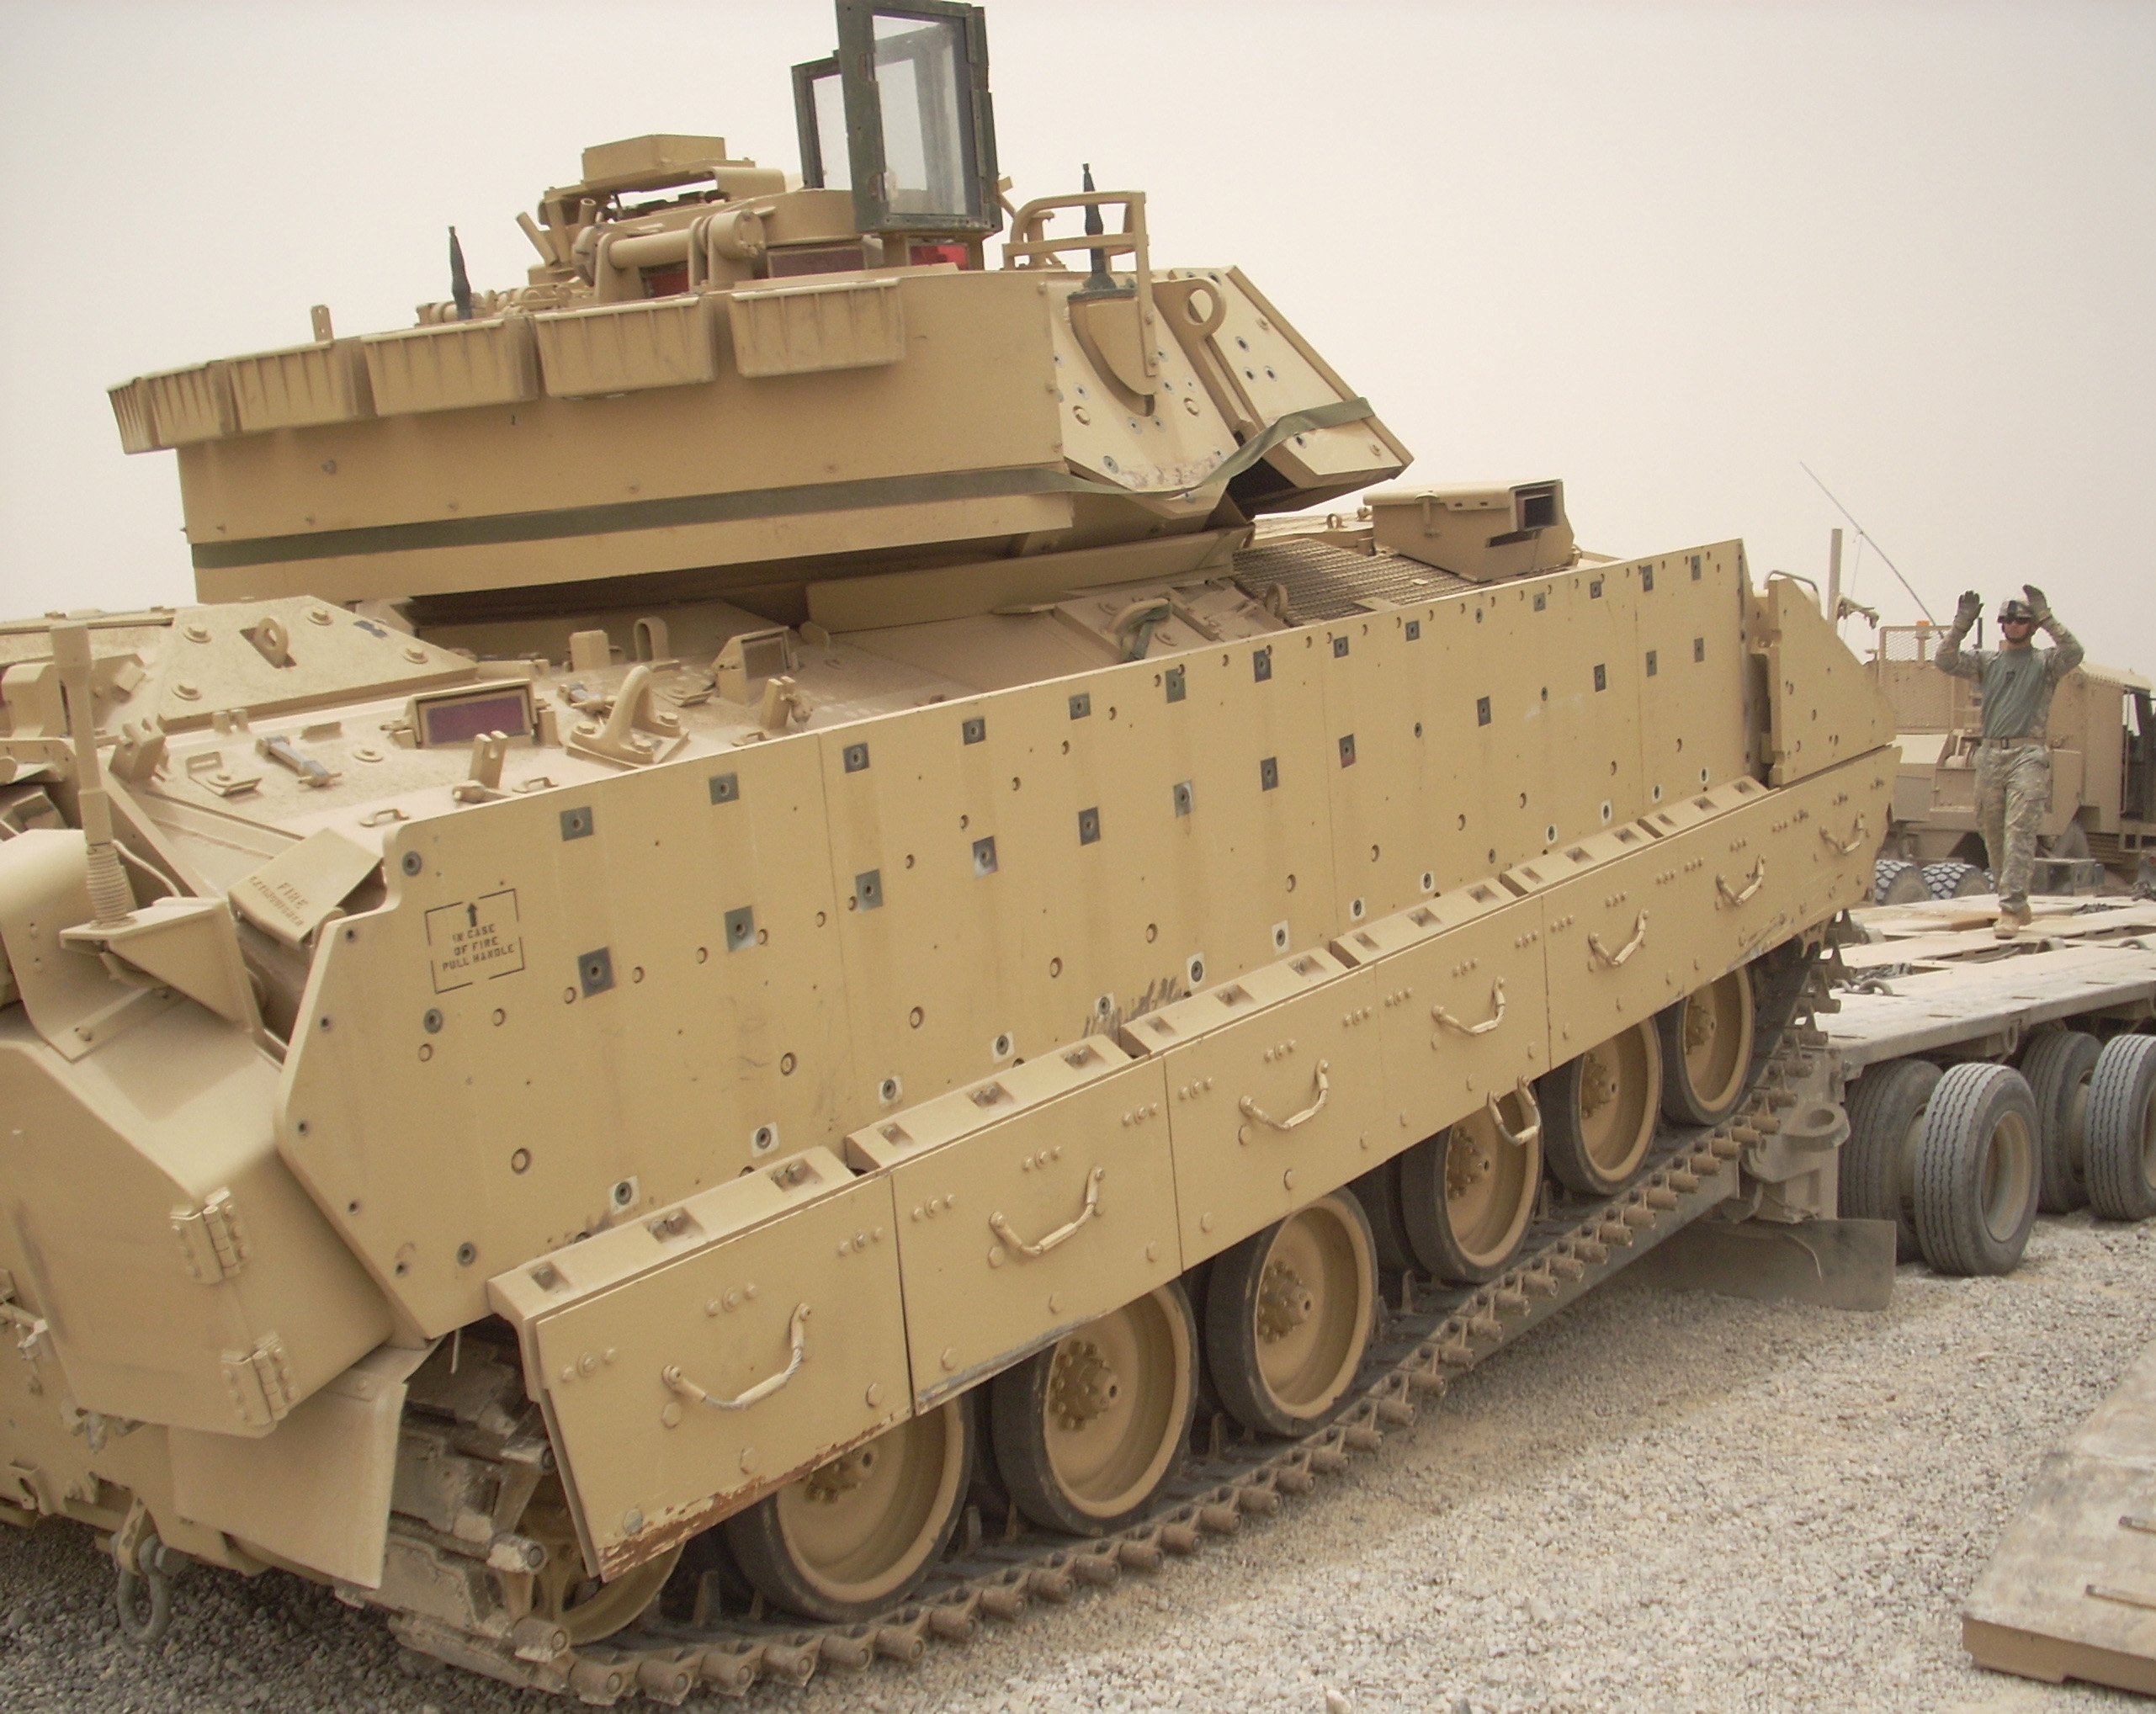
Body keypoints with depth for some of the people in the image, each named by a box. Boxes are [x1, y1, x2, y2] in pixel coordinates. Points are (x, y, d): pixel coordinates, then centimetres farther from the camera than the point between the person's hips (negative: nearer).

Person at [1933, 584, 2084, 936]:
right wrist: (1961, 625, -10)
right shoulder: (1986, 660, 15)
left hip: (2028, 754, -4)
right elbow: (1944, 661, 2)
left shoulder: (2044, 662, 9)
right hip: (1990, 753, 4)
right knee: (1993, 835, 7)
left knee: (2019, 833, -14)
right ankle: (2017, 903, 20)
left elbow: (2074, 653, -12)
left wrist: (2047, 617, -17)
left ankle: (2011, 910, -19)